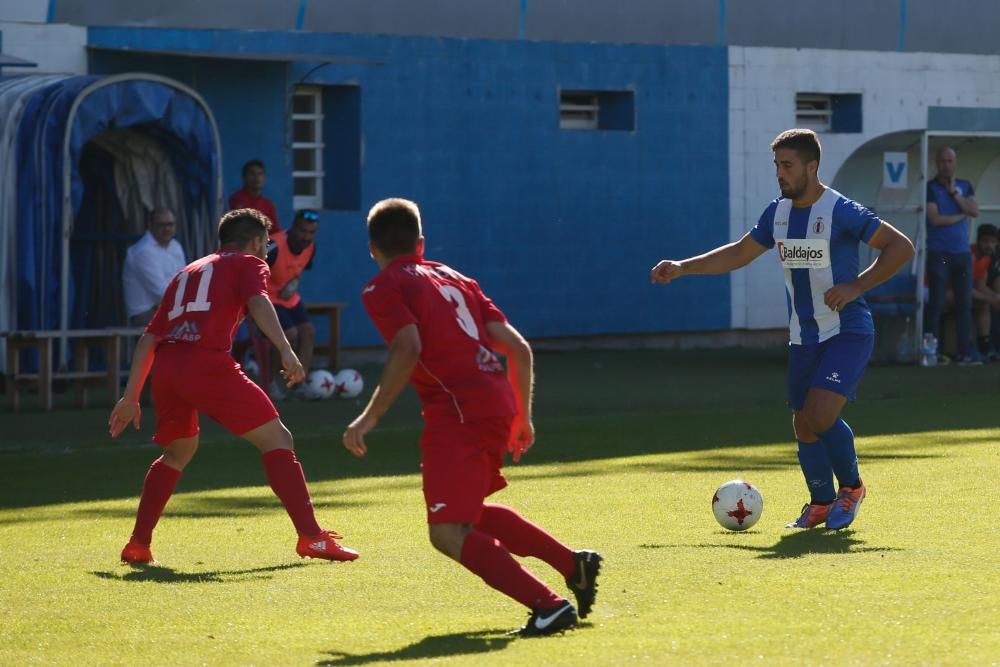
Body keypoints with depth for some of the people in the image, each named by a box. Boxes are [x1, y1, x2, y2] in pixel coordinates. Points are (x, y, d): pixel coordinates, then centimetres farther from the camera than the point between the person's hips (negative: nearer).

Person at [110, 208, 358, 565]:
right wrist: (285, 350, -19)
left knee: (178, 452, 29)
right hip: (207, 362, -6)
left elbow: (149, 338, 30)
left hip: (165, 365, 6)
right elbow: (258, 302, -7)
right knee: (277, 440, -1)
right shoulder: (248, 264, 17)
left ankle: (138, 544, 24)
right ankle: (311, 536, -11)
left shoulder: (187, 272, 33)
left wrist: (131, 397, 33)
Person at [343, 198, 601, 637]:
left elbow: (407, 349, -16)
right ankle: (573, 564, 23)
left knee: (448, 533, -7)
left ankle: (548, 605, -20)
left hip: (460, 410, -8)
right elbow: (518, 347, 18)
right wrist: (521, 417, 27)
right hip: (500, 401, 8)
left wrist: (370, 416, -12)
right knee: (470, 514, 28)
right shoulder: (453, 278, 23)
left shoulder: (382, 288, 3)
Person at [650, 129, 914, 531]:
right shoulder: (778, 213, 5)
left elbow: (901, 247, -14)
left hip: (848, 332, -7)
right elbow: (739, 254, 18)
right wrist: (682, 268, 9)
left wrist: (856, 287, -20)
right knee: (803, 425, 7)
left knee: (820, 416, -21)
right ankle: (821, 504, 26)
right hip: (803, 337, 7)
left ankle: (851, 487, 3)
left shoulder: (841, 212, -15)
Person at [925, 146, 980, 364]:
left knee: (965, 303, 1)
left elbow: (975, 211, -1)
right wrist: (960, 216, -3)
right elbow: (935, 219, -12)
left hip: (962, 253, 4)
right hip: (939, 253, -4)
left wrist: (954, 193, -5)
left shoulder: (965, 187, 14)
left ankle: (965, 352, 3)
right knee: (936, 303, -5)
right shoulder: (931, 188, 0)